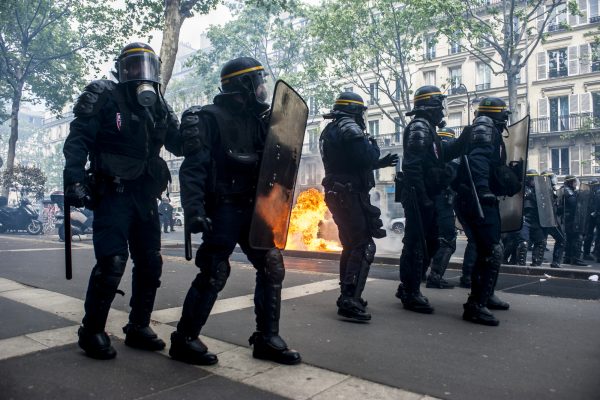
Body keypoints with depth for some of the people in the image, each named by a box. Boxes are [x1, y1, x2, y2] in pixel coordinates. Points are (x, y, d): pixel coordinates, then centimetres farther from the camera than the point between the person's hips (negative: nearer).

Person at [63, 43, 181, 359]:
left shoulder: (159, 107, 13)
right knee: (112, 263, -12)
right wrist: (74, 181, -21)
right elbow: (77, 140, -10)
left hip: (145, 195, 6)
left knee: (150, 263, 6)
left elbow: (177, 144, 15)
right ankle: (92, 332, 7)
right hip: (112, 193, -6)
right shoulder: (105, 97, -3)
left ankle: (138, 328, 21)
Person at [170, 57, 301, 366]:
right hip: (223, 210, -7)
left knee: (272, 265, 2)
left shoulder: (255, 119, 15)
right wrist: (194, 211, -25)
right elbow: (193, 169, -15)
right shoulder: (210, 118, -7)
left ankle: (267, 339, 14)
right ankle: (184, 340, 12)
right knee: (214, 273, -6)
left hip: (251, 209, 7)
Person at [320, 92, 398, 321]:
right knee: (364, 246, -11)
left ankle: (347, 296, 23)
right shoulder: (349, 127, -10)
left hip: (336, 194, 10)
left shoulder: (329, 131, 20)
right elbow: (366, 158, -20)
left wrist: (380, 163, 21)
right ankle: (349, 301, -17)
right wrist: (373, 145, 1)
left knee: (350, 244, 17)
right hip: (351, 195, -10)